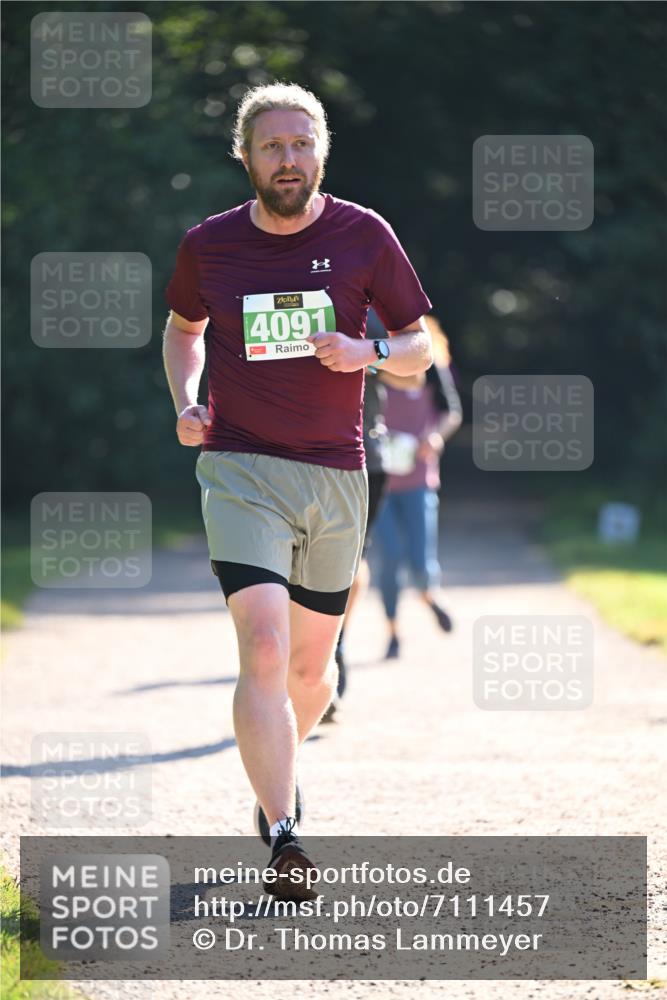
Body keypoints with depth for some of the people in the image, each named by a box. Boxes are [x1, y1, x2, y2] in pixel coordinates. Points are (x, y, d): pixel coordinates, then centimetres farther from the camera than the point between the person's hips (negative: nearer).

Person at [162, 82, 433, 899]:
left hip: (337, 475, 2)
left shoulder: (363, 236, 0)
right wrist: (185, 401, 4)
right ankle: (283, 839, -24)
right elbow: (183, 327, 22)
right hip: (241, 470, -2)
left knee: (311, 667, 13)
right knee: (263, 649, -20)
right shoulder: (209, 246, 1)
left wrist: (366, 353, -14)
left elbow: (419, 347, 7)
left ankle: (281, 762, 45)